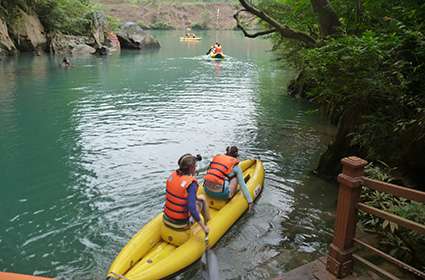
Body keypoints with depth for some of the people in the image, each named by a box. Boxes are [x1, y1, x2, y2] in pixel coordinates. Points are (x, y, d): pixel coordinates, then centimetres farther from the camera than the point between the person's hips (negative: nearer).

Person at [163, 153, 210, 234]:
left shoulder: (172, 175, -4)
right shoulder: (191, 183, -24)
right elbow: (191, 208, -30)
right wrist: (203, 227, -20)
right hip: (180, 224, -6)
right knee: (202, 199, 14)